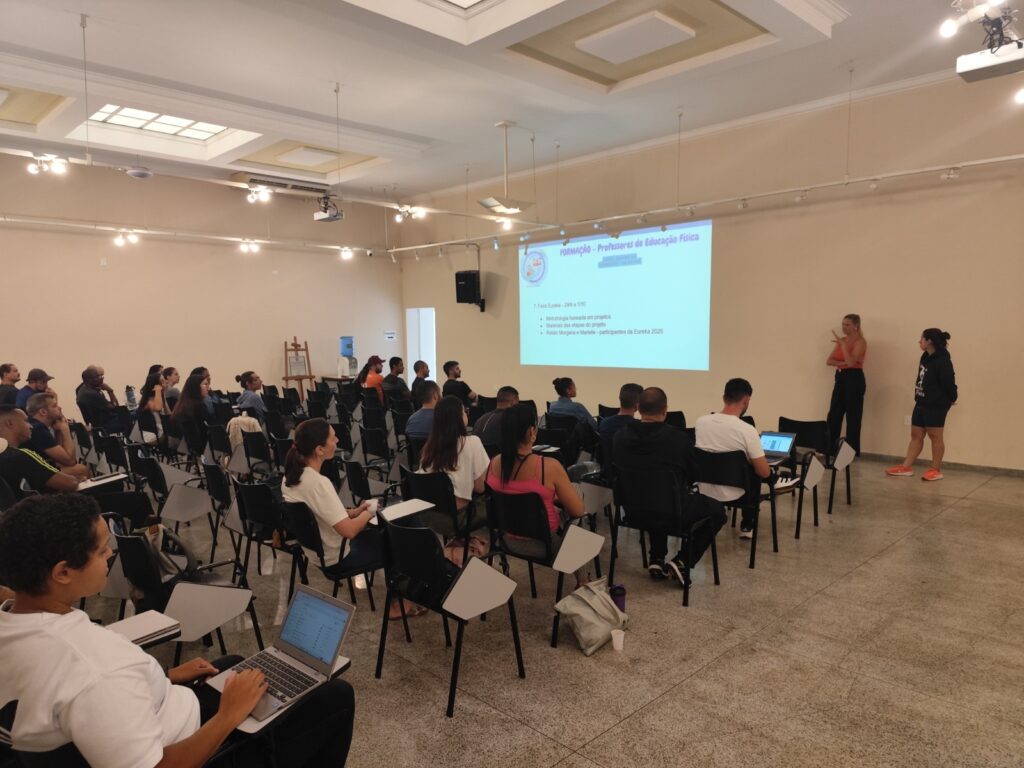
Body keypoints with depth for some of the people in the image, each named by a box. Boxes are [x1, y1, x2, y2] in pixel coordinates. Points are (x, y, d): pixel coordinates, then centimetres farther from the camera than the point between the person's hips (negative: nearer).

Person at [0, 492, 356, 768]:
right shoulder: (95, 672, -40)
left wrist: (164, 677, 7)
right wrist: (231, 714, -21)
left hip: (144, 719, 9)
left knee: (234, 663, 33)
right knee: (337, 696, 1)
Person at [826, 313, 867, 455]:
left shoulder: (860, 341, -8)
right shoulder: (841, 340, 14)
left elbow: (851, 362, -21)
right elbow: (829, 361, 7)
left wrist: (843, 344, -21)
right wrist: (843, 363, -11)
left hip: (854, 379, -7)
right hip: (840, 378, 8)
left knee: (852, 418, -2)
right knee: (833, 416, 7)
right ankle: (830, 449, 13)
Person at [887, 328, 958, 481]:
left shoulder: (942, 361, -19)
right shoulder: (926, 357, 9)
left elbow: (949, 381, -16)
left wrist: (951, 399, -3)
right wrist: (918, 398, 12)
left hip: (936, 405, -9)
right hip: (921, 403, 9)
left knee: (935, 436, 1)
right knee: (916, 435, 11)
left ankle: (936, 470, 11)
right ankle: (906, 467, 15)